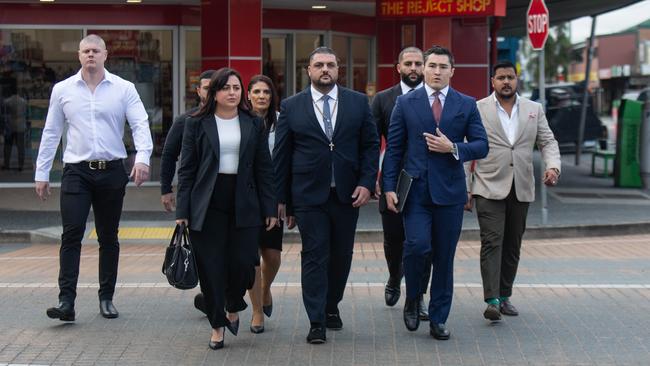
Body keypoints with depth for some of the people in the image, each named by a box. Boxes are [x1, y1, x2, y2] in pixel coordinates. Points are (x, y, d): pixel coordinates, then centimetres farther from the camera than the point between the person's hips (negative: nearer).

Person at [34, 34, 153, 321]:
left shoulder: (124, 89, 2)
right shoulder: (63, 90, 6)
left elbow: (140, 124, -7)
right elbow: (51, 133, 9)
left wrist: (143, 157, -24)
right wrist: (41, 173, 8)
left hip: (112, 171, 0)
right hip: (77, 171, 0)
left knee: (108, 237, 9)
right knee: (71, 234, -11)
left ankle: (106, 298, 19)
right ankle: (66, 301, -13)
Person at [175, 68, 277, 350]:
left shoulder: (254, 125, 9)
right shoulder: (197, 124, 4)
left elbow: (264, 169, 9)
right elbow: (186, 170, 3)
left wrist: (270, 209, 3)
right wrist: (182, 211, -3)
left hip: (244, 205, 1)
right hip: (207, 206, -1)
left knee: (243, 262, -6)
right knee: (211, 267, 0)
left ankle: (233, 308, 25)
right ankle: (217, 325, 15)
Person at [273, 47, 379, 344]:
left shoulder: (358, 102, 5)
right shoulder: (291, 107, 2)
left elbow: (371, 145, 6)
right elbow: (281, 155, 3)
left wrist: (366, 183, -6)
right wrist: (282, 198, 1)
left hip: (347, 194, 2)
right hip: (309, 196, -2)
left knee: (341, 255, 10)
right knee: (314, 256, -2)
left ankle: (331, 307, 30)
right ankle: (316, 323, 1)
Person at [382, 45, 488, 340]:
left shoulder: (467, 105, 6)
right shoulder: (406, 103, 4)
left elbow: (482, 146, 4)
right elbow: (394, 148, 4)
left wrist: (453, 148, -13)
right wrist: (389, 187, -3)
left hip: (449, 191, 1)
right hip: (416, 190, -1)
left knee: (444, 257, 5)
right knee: (417, 246, -17)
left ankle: (438, 319, 15)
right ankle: (412, 299, 10)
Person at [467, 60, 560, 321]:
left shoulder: (534, 110, 10)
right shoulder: (478, 110, 0)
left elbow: (548, 142, 10)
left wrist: (553, 166, -11)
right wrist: (465, 188, -4)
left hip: (521, 190, 4)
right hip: (489, 189, -4)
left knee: (513, 245, 9)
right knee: (492, 242, -12)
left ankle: (504, 296, 19)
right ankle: (492, 300, -15)